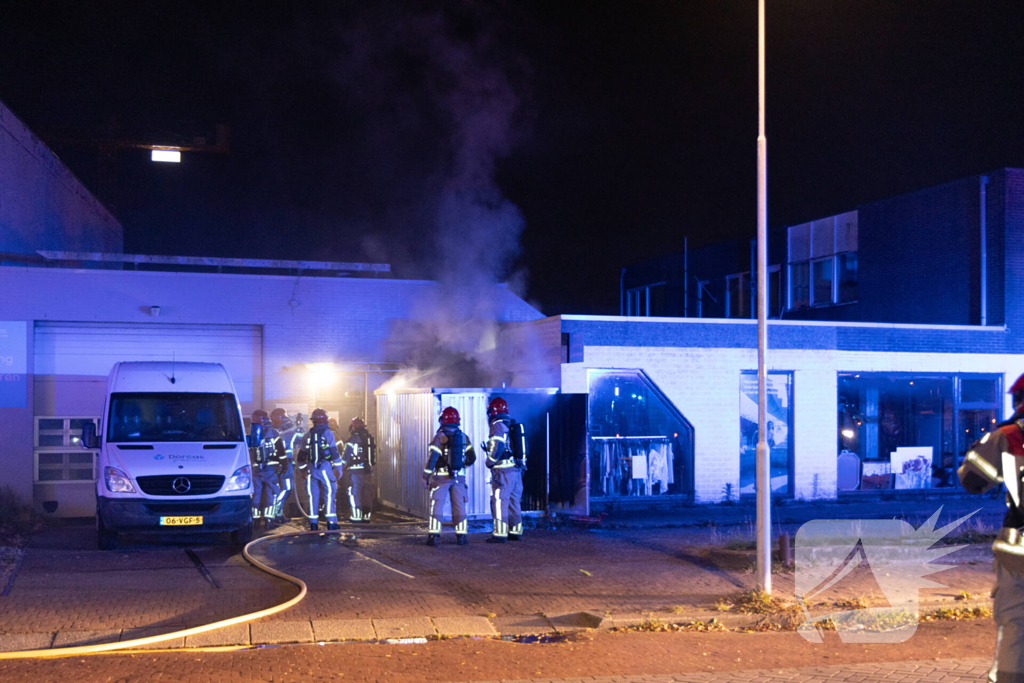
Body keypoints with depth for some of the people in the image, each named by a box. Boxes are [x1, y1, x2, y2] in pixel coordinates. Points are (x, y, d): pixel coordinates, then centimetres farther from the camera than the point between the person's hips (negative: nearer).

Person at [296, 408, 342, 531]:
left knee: (312, 496, 7)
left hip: (311, 469, 4)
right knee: (329, 494, 0)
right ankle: (331, 523, -3)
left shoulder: (307, 435, 9)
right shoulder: (328, 434, -4)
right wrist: (338, 469, 2)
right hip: (325, 468, -4)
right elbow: (335, 453, -6)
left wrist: (302, 469, 27)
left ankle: (313, 524, 8)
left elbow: (301, 455, 15)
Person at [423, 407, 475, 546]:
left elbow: (432, 457, -11)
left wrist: (426, 475, -6)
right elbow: (471, 458, 10)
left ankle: (434, 535, -4)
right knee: (459, 505, 10)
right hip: (459, 477, 3)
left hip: (441, 477, -3)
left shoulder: (440, 437, -7)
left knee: (437, 505, 1)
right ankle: (461, 535, 9)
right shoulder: (463, 437, 6)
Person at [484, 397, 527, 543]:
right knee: (514, 501, 15)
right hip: (517, 470, 9)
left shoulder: (498, 425, -10)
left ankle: (500, 534, -8)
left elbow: (497, 447, -19)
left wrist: (489, 462, -5)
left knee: (499, 501, -6)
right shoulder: (514, 425, 16)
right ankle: (516, 531, 19)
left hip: (503, 471, -9)